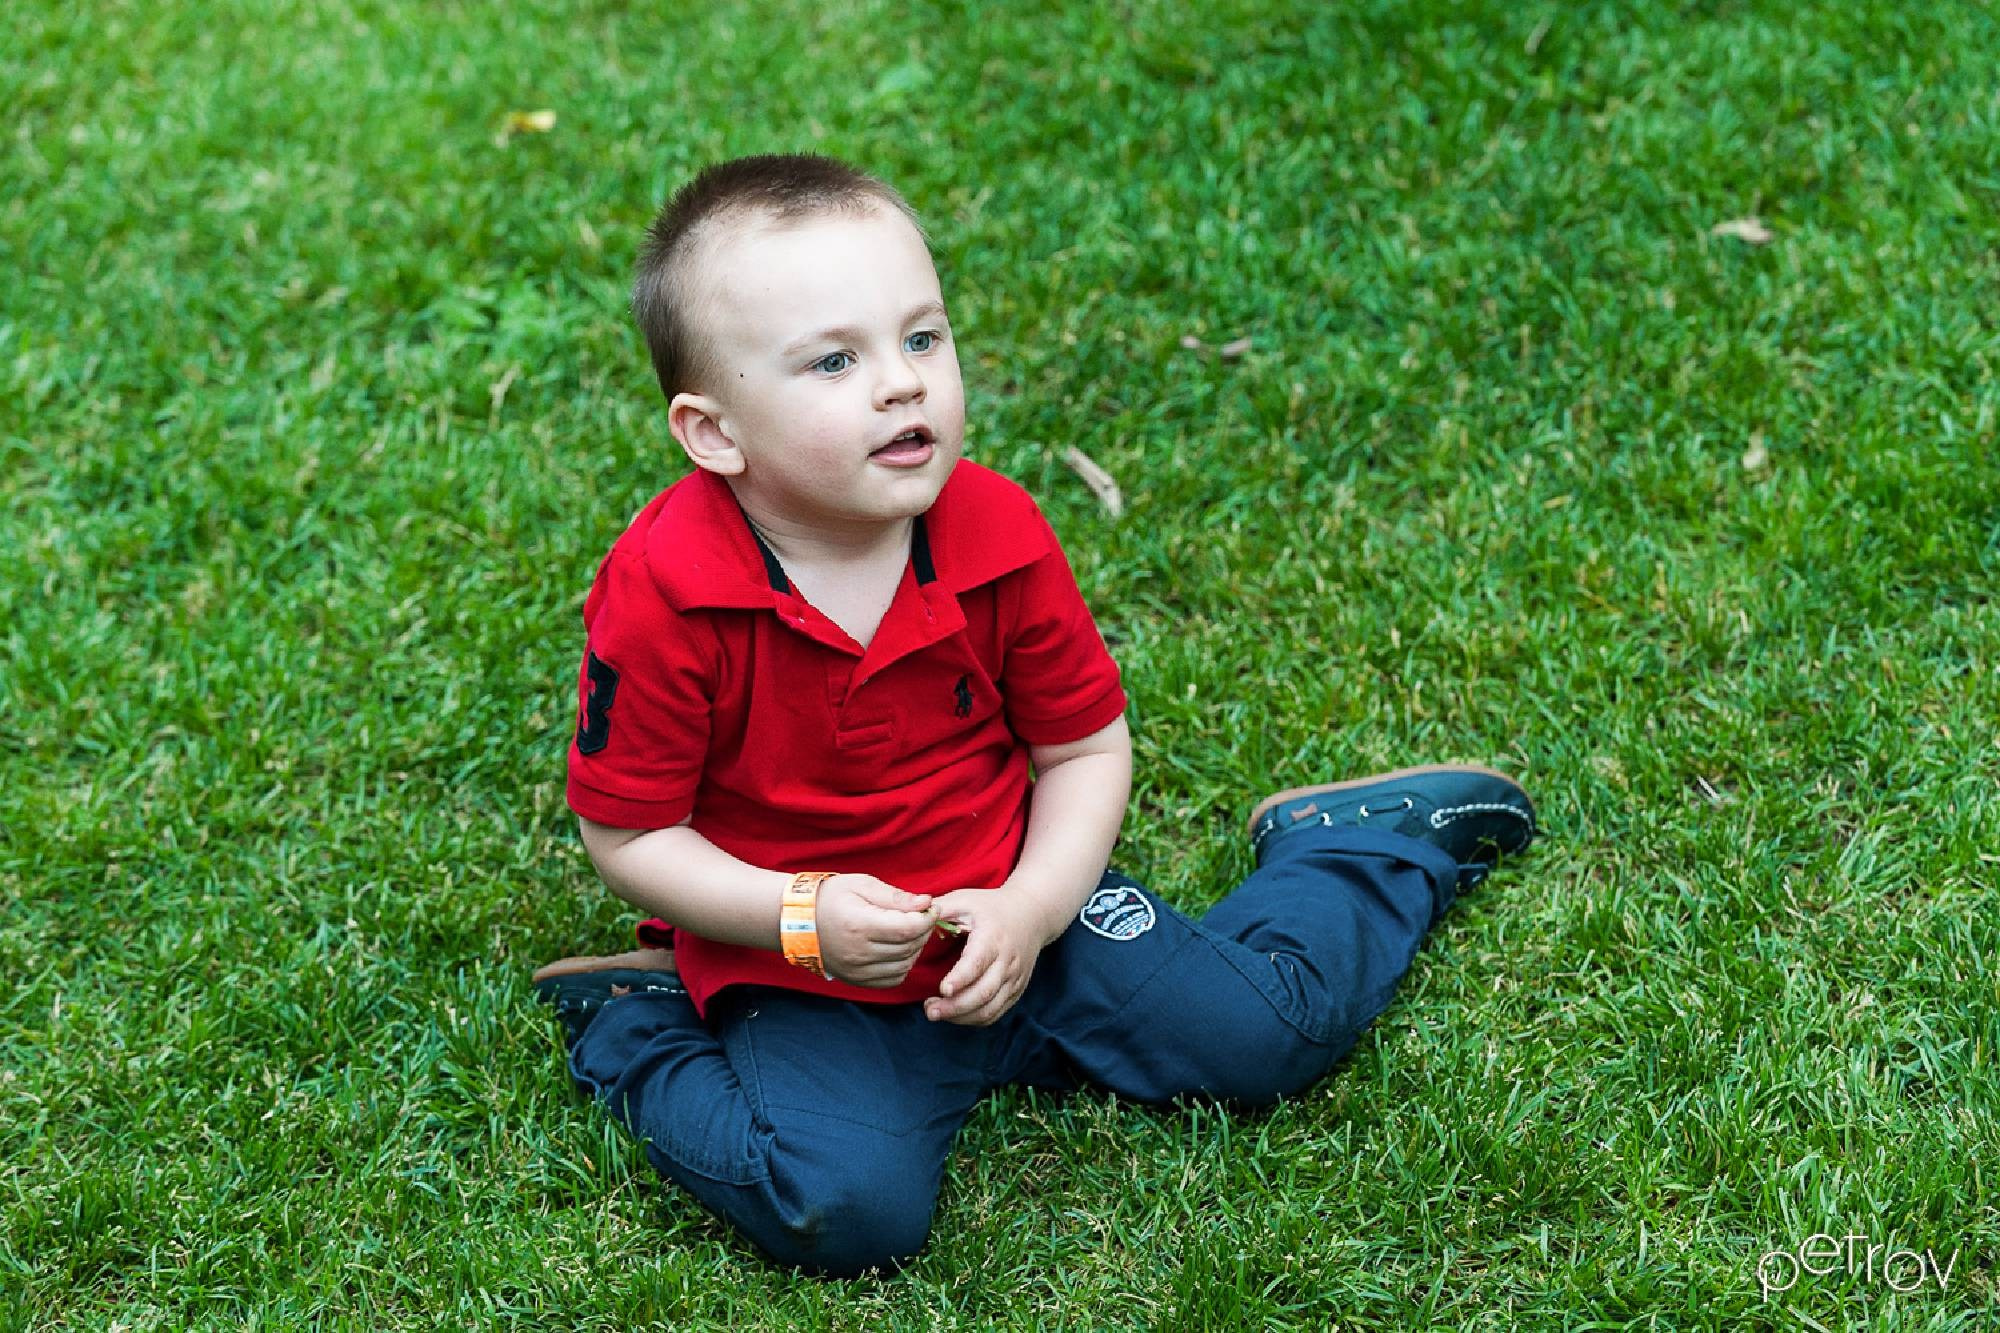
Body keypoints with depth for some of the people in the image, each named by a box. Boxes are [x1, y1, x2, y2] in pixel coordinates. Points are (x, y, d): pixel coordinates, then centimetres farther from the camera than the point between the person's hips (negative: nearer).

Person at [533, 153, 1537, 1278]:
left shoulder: (999, 536, -12)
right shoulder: (663, 597, -24)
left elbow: (1084, 746, 0)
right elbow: (630, 834, -14)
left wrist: (1029, 908, -16)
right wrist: (803, 921, -26)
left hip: (1010, 907, 3)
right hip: (801, 968, -3)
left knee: (1266, 1034, -2)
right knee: (851, 1208, -26)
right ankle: (638, 1030, 1)